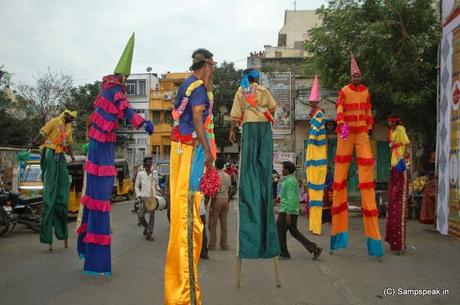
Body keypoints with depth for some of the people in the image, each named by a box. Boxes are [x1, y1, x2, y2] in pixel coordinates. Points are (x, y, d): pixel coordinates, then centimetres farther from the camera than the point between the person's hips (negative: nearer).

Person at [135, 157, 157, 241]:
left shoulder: (154, 174, 8)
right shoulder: (140, 174, 3)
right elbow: (136, 186, 7)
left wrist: (156, 195, 3)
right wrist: (139, 196, -5)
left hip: (152, 197, 1)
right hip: (143, 197, -1)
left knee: (152, 215, -1)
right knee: (141, 216, -4)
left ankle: (149, 234, 7)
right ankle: (146, 227, 26)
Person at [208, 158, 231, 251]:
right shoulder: (228, 176, 10)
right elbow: (229, 189, 11)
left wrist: (211, 206, -13)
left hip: (217, 199, -6)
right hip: (225, 199, 6)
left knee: (213, 224, 1)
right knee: (224, 223, 10)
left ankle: (212, 245, 3)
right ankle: (224, 245, 13)